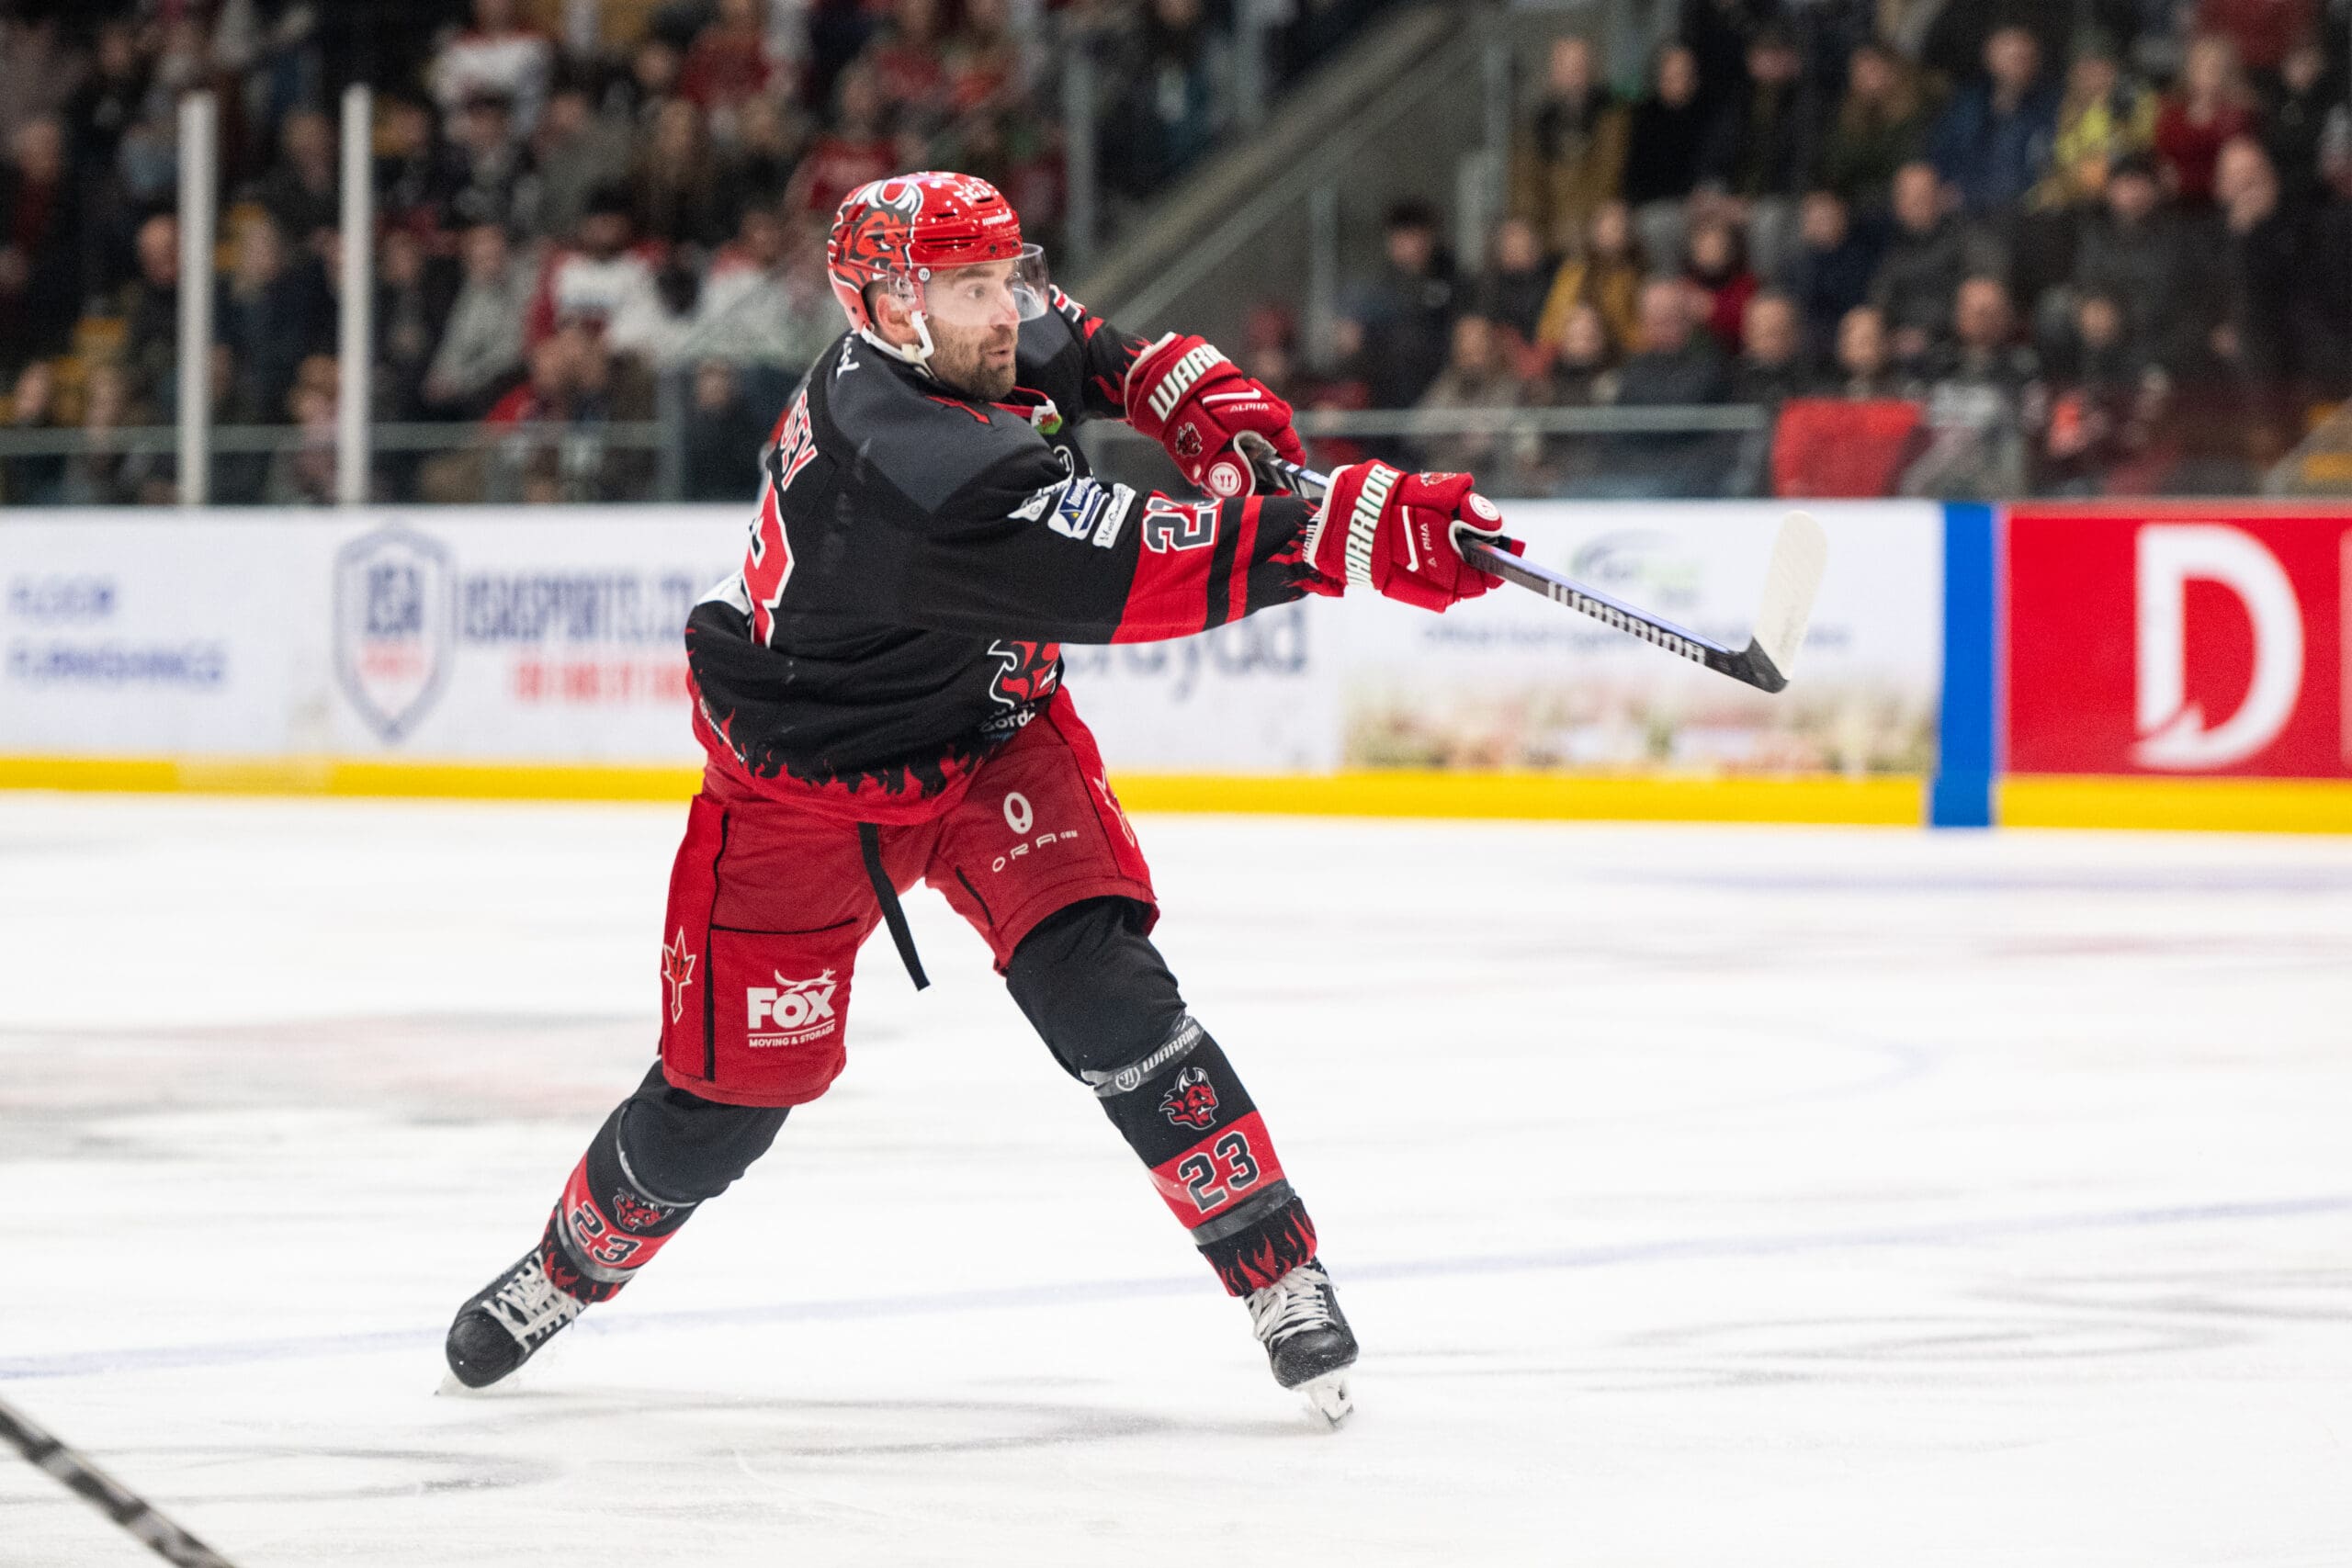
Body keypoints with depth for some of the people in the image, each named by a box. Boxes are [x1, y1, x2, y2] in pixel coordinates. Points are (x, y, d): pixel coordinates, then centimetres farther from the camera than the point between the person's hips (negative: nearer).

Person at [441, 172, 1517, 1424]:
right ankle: (572, 1263, 34)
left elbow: (1067, 345, 14)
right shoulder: (904, 460, -37)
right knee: (729, 1098, 4)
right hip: (807, 781, -6)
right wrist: (1364, 527, -47)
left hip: (991, 736, 6)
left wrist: (1185, 391, -7)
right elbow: (1133, 571, -44)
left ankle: (1278, 1270, -15)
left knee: (1094, 978, -19)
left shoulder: (966, 342, -12)